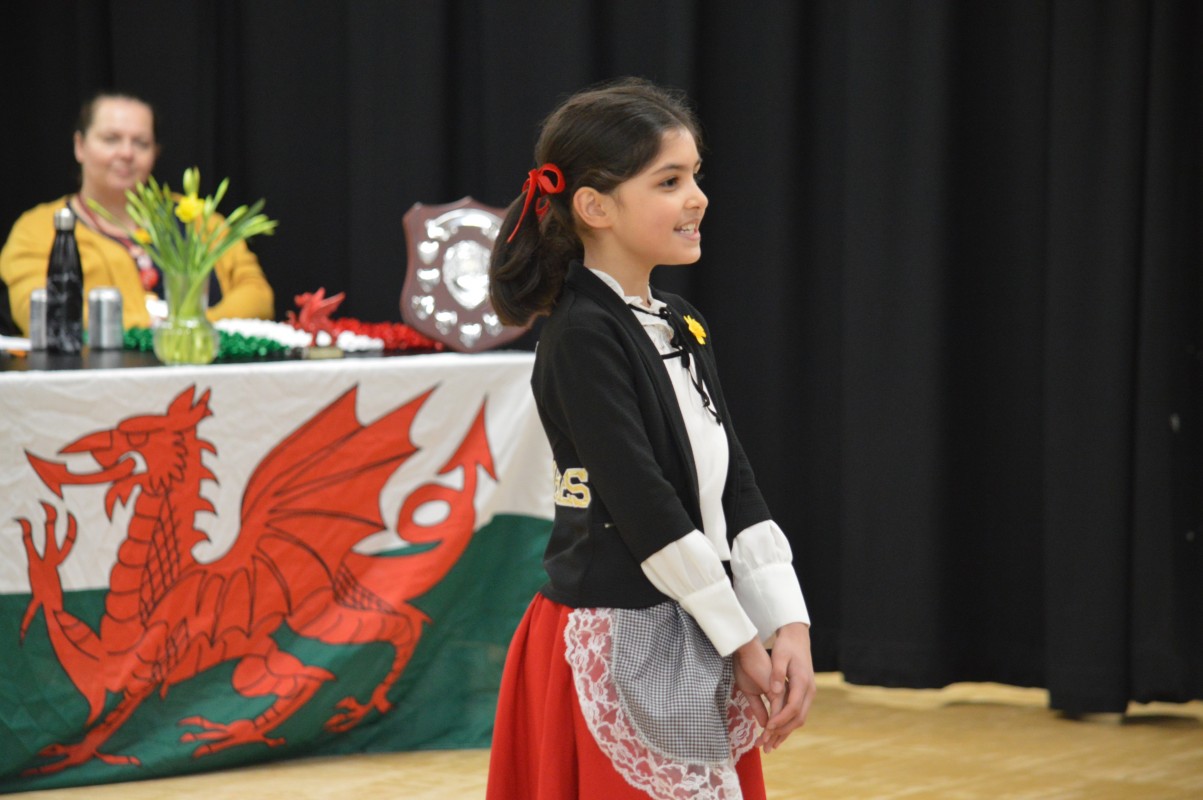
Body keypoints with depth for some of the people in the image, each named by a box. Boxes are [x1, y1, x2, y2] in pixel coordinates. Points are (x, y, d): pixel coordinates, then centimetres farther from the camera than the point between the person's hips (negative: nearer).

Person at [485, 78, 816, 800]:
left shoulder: (683, 328, 11)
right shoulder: (582, 338, -13)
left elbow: (734, 488, 8)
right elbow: (645, 508, -17)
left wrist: (788, 627, -2)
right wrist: (740, 639, -13)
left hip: (695, 648, 8)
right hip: (616, 651, -8)